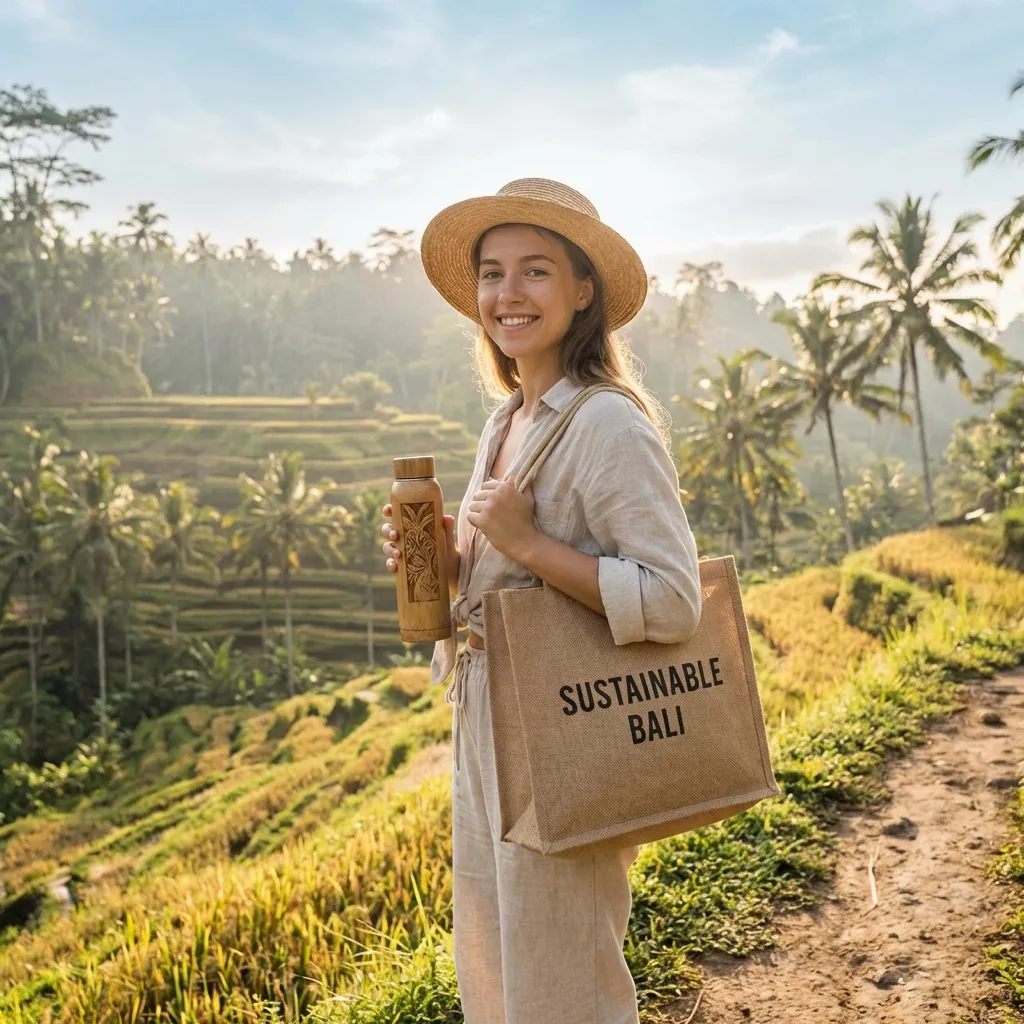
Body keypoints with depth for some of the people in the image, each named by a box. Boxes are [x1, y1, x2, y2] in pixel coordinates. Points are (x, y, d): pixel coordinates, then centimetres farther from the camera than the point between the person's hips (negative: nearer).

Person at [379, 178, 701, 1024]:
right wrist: (441, 557, 0)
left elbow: (672, 602, -24)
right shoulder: (506, 422, 9)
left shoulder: (608, 424, -18)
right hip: (485, 727, 9)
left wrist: (525, 542, -24)